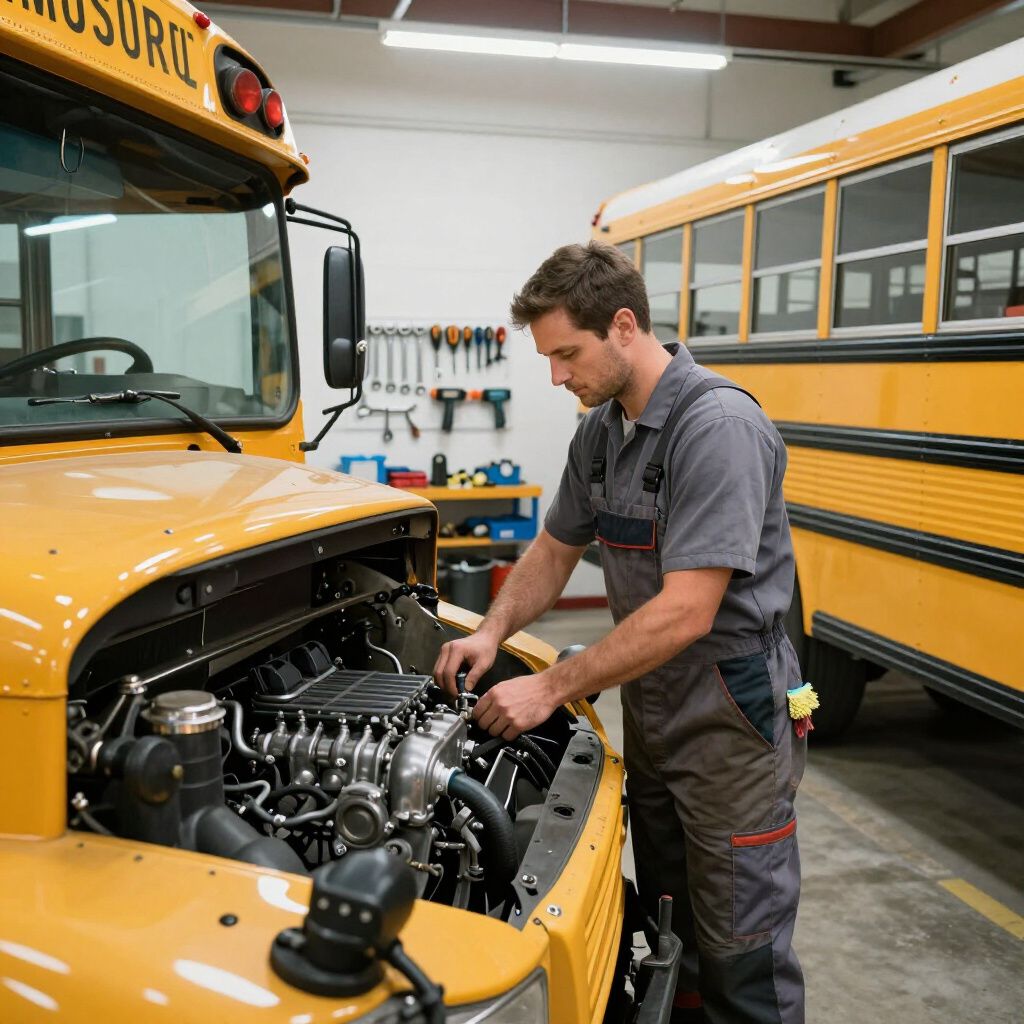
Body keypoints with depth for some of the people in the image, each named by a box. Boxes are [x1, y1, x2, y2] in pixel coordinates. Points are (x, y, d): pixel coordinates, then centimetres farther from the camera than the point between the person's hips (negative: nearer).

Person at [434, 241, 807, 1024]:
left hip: (730, 718, -8)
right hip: (651, 712, 8)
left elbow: (685, 612, -27)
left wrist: (551, 689, -22)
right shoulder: (602, 430, 4)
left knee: (742, 954, 6)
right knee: (667, 931, 22)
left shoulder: (718, 426, -23)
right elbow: (555, 550, 15)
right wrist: (494, 633, -2)